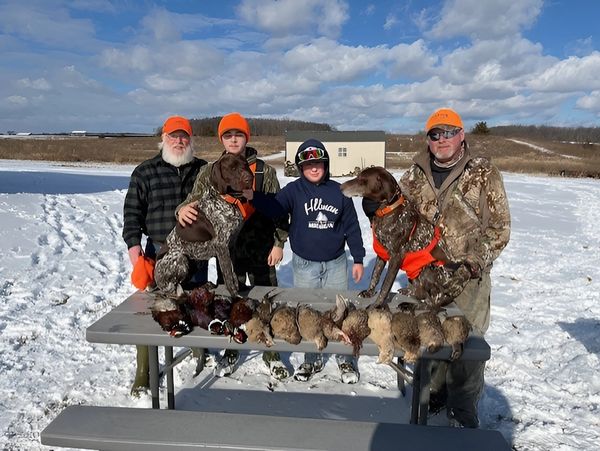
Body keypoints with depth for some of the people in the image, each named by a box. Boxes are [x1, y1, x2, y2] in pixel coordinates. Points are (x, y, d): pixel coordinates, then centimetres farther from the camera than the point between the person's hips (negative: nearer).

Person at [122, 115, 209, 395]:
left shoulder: (203, 170, 7)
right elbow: (132, 210, 0)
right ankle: (143, 371, 12)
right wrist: (133, 243, -11)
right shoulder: (145, 172, 2)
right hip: (159, 251, -2)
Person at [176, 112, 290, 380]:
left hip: (261, 249, -1)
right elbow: (195, 200, -3)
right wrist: (183, 209, -27)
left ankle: (271, 353, 27)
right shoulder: (210, 172, 2)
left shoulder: (264, 171, -1)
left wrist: (279, 242, -3)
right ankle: (231, 351, 34)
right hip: (227, 249, 2)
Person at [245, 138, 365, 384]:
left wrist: (358, 259, 4)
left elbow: (351, 227, 3)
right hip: (304, 264, 0)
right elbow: (274, 207, -24)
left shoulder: (339, 192, -1)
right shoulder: (294, 190, -5)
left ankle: (345, 359, 30)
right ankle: (312, 360, 31)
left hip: (335, 264, 0)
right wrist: (253, 196, -43)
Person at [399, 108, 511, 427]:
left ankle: (462, 415, 20)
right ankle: (434, 393, 36)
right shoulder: (415, 175, 7)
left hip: (467, 276, -3)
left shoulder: (483, 174, -2)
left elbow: (499, 225, -1)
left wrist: (478, 260, -9)